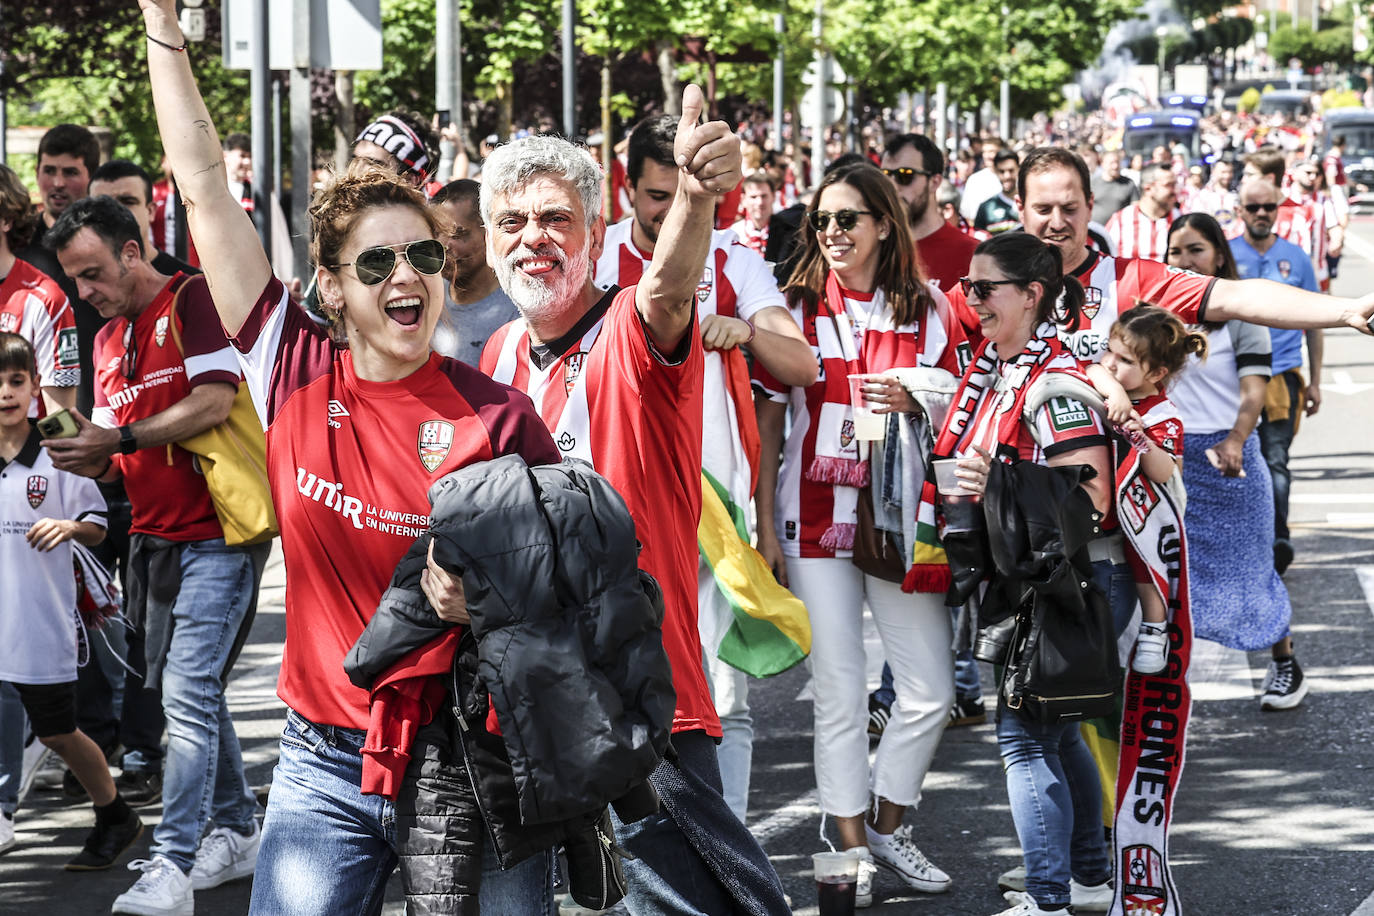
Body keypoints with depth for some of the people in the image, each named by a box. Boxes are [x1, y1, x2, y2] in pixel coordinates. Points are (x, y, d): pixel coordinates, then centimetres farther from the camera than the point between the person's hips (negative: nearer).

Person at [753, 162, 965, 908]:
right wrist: (764, 527, -4)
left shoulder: (927, 310, 4)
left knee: (931, 691, 1)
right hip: (815, 520, -2)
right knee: (839, 694, 1)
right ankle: (852, 851, 13)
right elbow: (767, 421, 1)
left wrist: (913, 404, -12)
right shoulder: (795, 308, 0)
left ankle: (885, 823, 21)